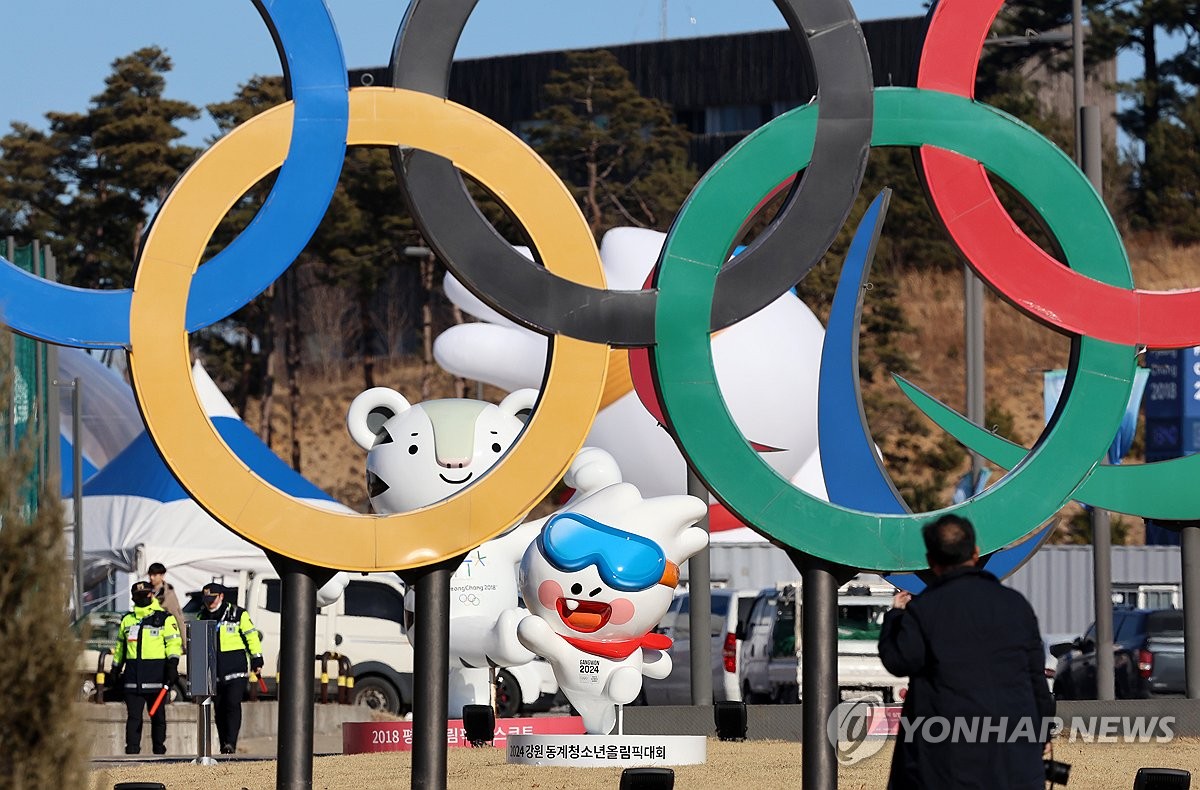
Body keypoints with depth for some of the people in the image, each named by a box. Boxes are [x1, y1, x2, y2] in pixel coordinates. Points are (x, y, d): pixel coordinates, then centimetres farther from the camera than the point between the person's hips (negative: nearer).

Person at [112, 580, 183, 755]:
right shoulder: (127, 620, 17)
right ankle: (132, 750, -2)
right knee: (133, 714, -2)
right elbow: (120, 646, 24)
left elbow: (174, 642, -3)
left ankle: (159, 750, 8)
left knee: (158, 714, 2)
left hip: (156, 673, -3)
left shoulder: (165, 619, 5)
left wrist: (172, 664, -16)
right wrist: (116, 668, 21)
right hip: (133, 674, 3)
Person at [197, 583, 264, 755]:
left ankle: (231, 743, -18)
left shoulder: (238, 614, -2)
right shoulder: (203, 617, 12)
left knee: (233, 705, -14)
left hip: (236, 669, -5)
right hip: (214, 670, 5)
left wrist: (257, 660, -1)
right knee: (219, 709, 6)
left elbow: (251, 636, 1)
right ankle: (224, 746, 12)